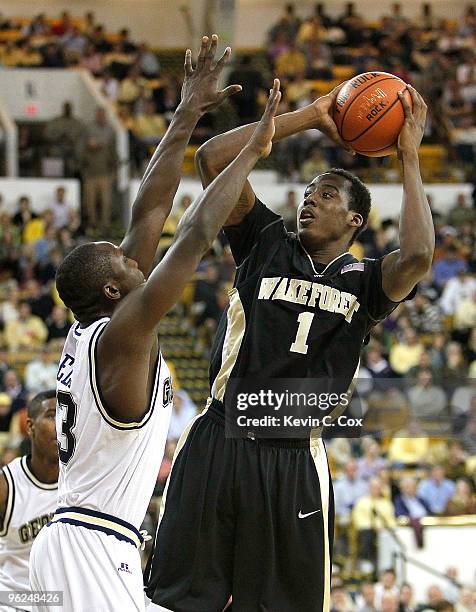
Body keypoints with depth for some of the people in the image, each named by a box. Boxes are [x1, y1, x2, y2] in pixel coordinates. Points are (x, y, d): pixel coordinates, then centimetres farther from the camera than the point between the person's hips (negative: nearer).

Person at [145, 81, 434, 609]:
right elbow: (213, 159, -1)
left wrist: (409, 157, -9)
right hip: (217, 442, 1)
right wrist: (309, 118, 1)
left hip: (293, 461, -1)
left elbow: (417, 255, -18)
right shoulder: (266, 244, 9)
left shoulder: (363, 282, 6)